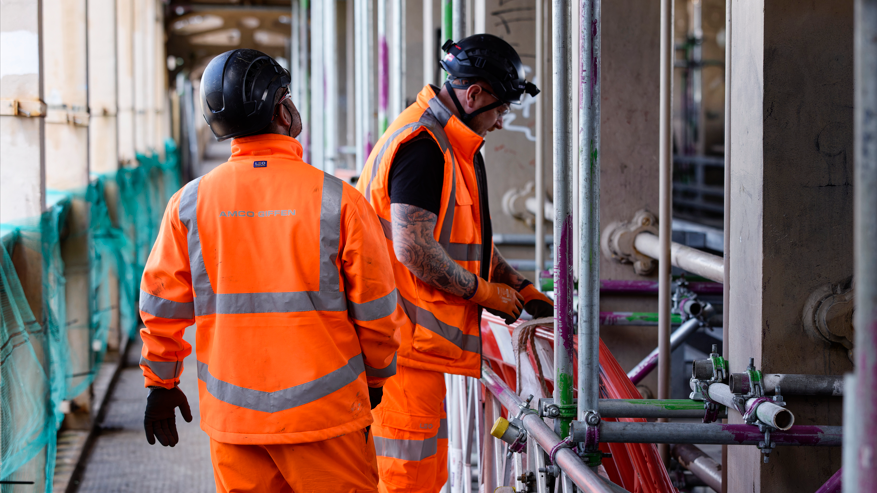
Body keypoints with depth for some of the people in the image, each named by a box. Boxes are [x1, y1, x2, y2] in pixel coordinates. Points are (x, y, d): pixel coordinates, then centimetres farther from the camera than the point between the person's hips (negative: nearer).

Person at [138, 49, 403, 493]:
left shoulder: (190, 202, -2)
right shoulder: (337, 199, -9)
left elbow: (161, 304, 3)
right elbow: (376, 308, -2)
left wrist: (161, 384, 17)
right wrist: (375, 376, 15)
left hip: (231, 417, 3)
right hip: (324, 410, -3)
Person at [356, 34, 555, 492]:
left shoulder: (454, 147, 18)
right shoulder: (423, 146, -17)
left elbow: (469, 238, 26)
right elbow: (414, 251, -24)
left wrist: (522, 289, 17)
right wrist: (487, 292, -13)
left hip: (420, 337, 11)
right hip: (405, 339, -11)